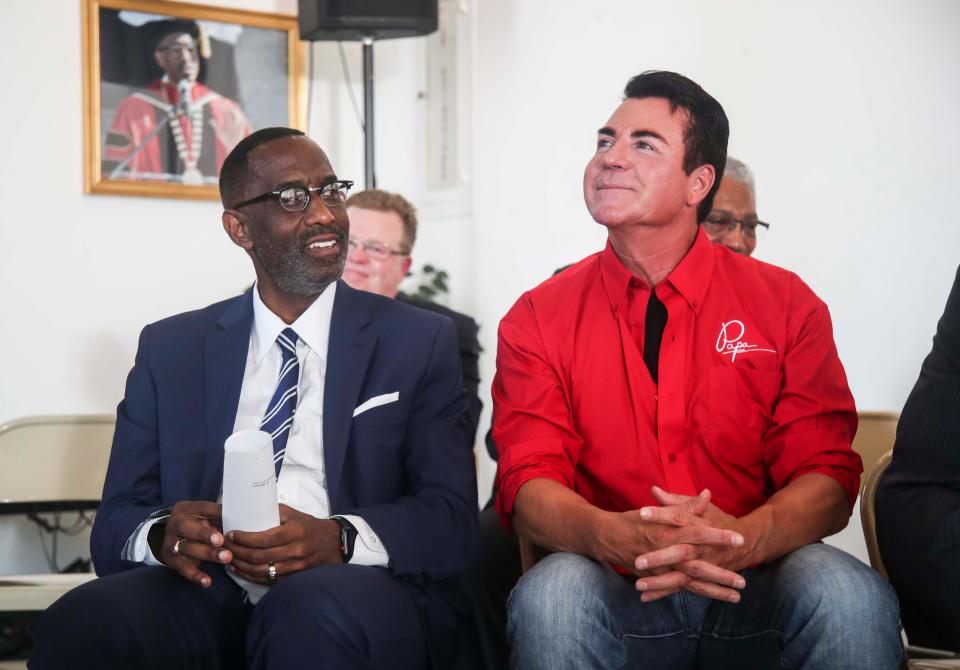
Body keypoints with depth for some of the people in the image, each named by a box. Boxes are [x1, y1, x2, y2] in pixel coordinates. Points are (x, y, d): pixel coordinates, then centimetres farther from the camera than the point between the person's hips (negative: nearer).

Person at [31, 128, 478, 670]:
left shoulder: (421, 343, 10)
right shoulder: (170, 349, 16)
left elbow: (453, 521, 1)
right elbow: (116, 521, 10)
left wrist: (338, 539, -20)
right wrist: (162, 535, -16)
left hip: (358, 599, -1)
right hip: (208, 596, 1)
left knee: (319, 608, -37)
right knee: (83, 621, -31)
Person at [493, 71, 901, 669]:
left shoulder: (787, 305, 5)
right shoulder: (538, 319, 6)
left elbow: (827, 475, -1)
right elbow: (529, 482, -3)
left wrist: (743, 538, -25)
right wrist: (616, 538, -27)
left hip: (753, 593, 0)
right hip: (618, 596, 0)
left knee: (850, 594, -32)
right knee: (551, 593, -34)